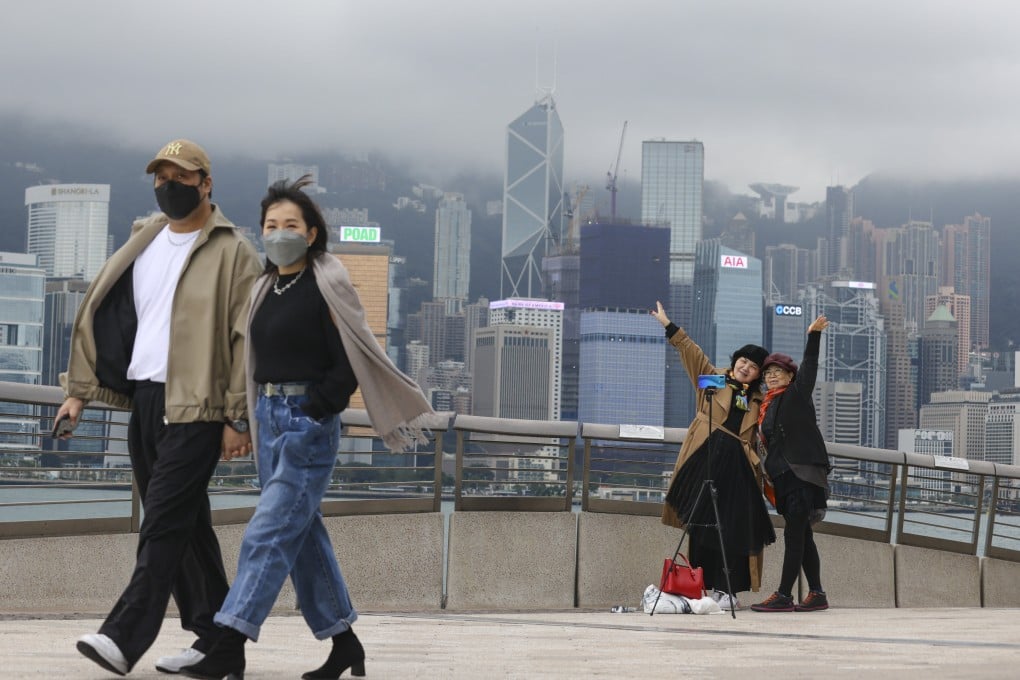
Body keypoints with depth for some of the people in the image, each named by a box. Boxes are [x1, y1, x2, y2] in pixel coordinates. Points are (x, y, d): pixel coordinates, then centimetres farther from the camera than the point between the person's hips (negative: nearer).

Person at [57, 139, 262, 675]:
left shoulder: (232, 253, -4)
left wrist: (238, 416, -12)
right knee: (183, 524, 9)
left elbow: (247, 339, -8)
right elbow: (104, 317, 18)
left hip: (196, 406, -7)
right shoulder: (142, 244, 16)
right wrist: (79, 389, 11)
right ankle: (213, 635, 16)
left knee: (165, 521, -11)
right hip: (144, 401, 7)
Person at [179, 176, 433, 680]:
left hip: (309, 420, -8)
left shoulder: (326, 287, -8)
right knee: (303, 535, 11)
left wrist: (315, 408, -17)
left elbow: (350, 364, -11)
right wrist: (254, 420, 14)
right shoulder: (265, 290, 12)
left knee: (269, 534, -12)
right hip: (268, 417, 8)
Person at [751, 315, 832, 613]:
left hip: (802, 473, -8)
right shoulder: (767, 406, 18)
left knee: (794, 534, -10)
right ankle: (817, 594, 10)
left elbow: (809, 367, -12)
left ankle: (783, 596, -14)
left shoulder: (797, 396, -1)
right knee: (802, 536, 8)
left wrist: (814, 335, -20)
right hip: (783, 476, 8)